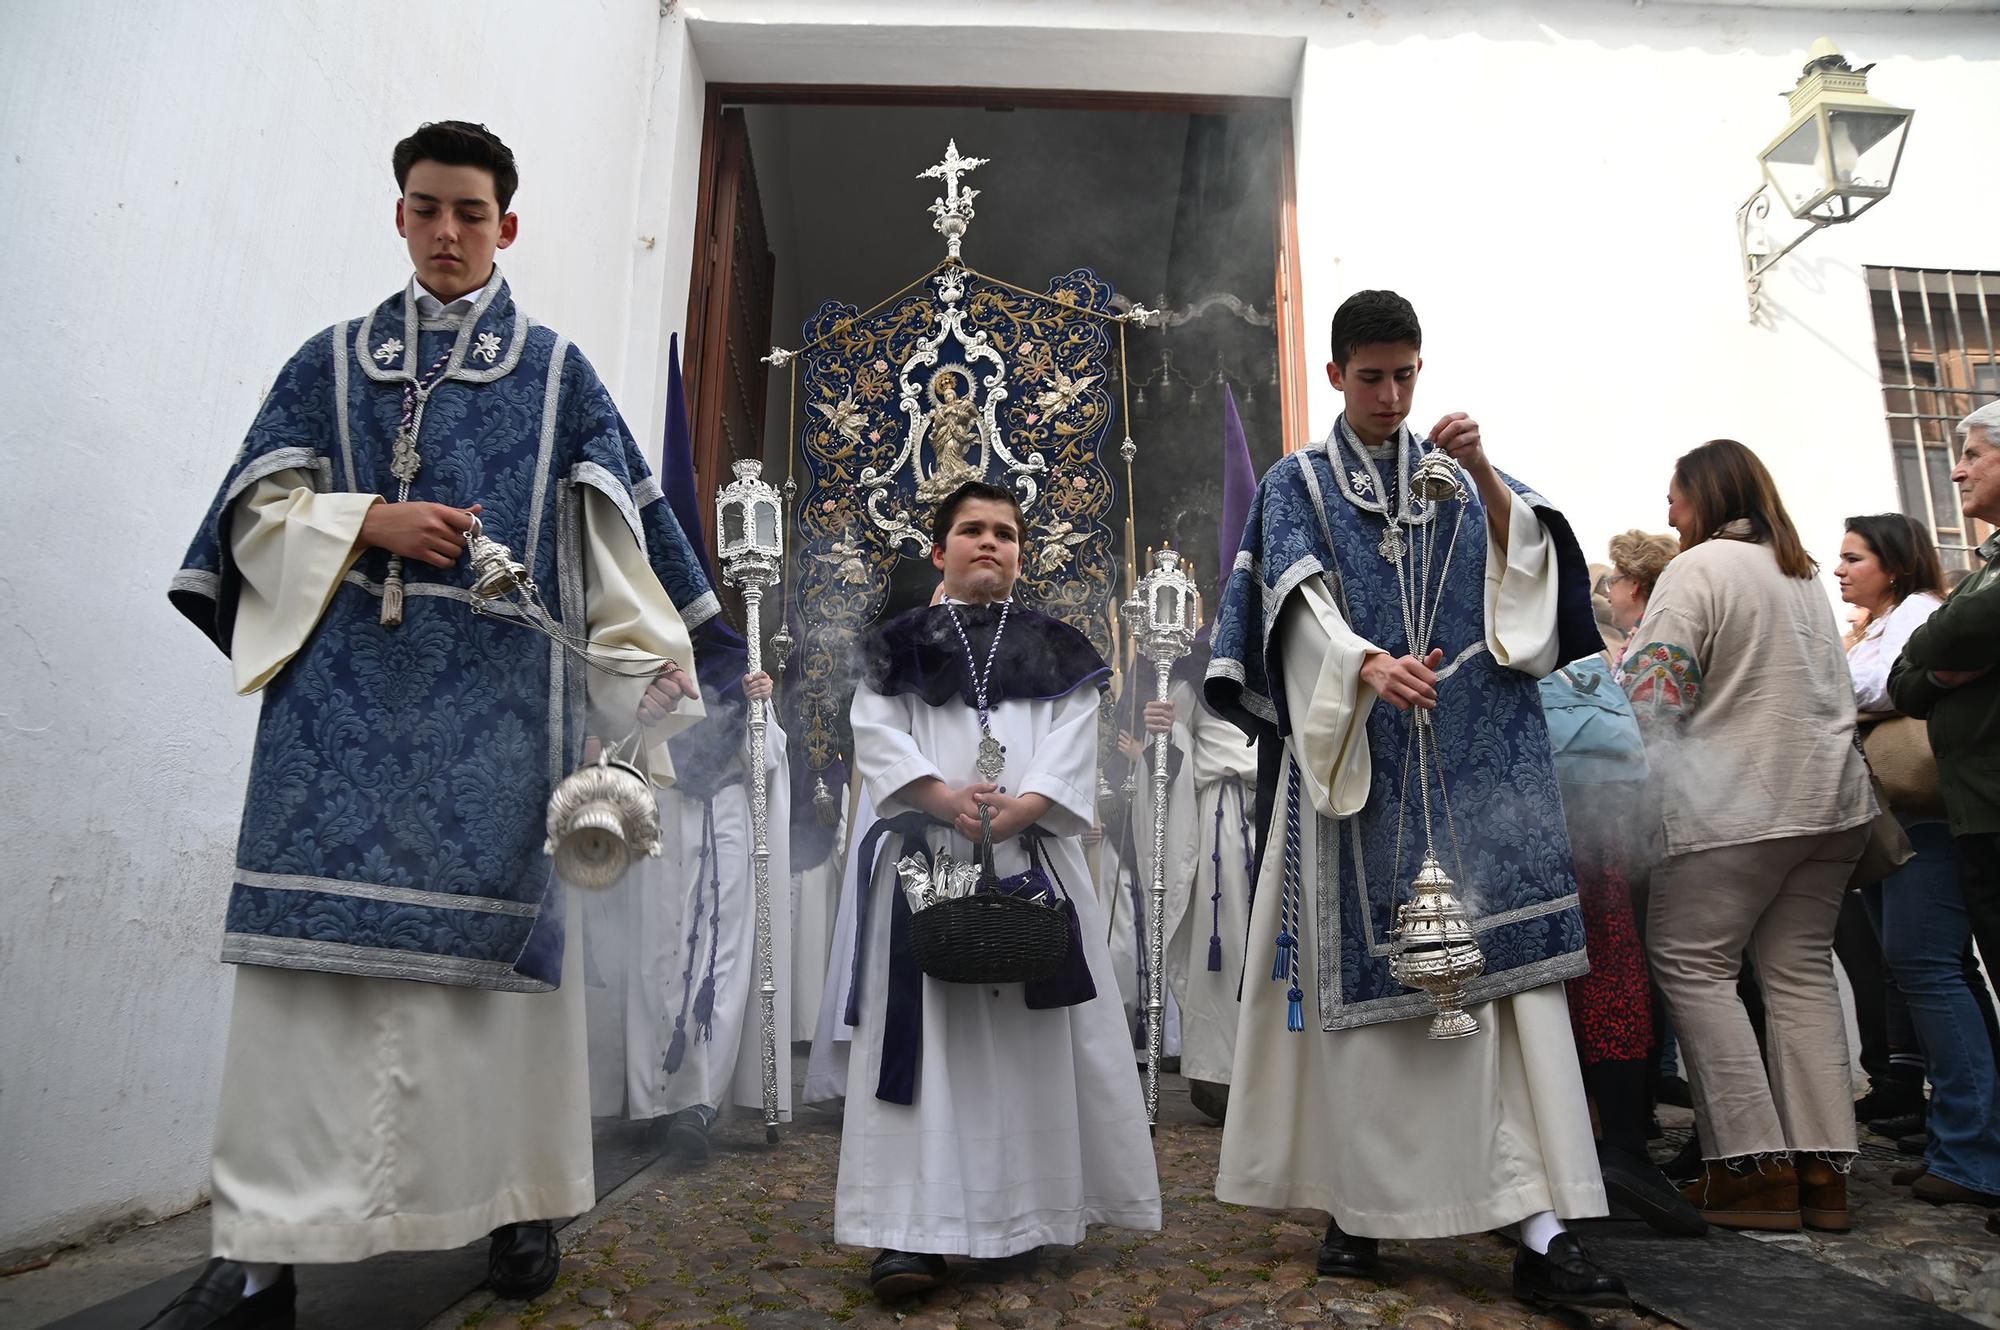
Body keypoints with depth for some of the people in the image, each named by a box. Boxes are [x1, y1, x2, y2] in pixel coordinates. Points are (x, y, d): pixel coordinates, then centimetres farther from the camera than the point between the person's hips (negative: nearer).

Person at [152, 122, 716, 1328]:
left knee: (496, 924, -3)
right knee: (315, 930, -6)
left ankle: (520, 1202, 10)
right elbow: (258, 508, 11)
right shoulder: (333, 361, 17)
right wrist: (367, 520, -8)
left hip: (496, 695, -1)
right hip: (346, 692, 2)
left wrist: (652, 664, -4)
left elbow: (611, 533, 5)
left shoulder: (557, 372, 12)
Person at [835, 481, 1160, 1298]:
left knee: (1038, 1035, 5)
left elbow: (1073, 742, 2)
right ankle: (918, 1227, -4)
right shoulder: (898, 647, 13)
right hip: (925, 857, -1)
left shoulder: (1056, 650, 15)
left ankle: (1043, 1202, 19)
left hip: (1032, 857, 2)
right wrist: (944, 797, -17)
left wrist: (1023, 805, -16)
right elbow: (878, 737, 0)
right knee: (926, 1033, -5)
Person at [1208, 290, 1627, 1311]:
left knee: (1503, 956, -7)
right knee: (1365, 969, -3)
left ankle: (1538, 1229, -6)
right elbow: (1298, 602, -5)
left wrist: (1485, 475, -12)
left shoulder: (1456, 466, 19)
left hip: (1478, 752, 2)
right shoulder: (1297, 484, 11)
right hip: (1359, 755, -2)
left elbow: (1526, 558, 5)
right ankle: (1360, 1203, 8)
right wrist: (1366, 664, -25)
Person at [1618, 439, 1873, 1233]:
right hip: (1829, 795, 9)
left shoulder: (1698, 568, -7)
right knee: (1801, 970, 8)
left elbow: (1655, 687, -14)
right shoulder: (1802, 574, 19)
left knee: (1692, 965, -3)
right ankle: (1821, 1167, 8)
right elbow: (1832, 686, 25)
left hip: (1738, 803, -8)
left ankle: (1754, 1167, -5)